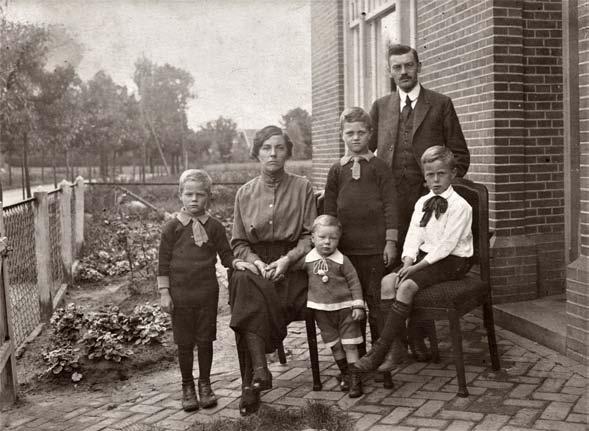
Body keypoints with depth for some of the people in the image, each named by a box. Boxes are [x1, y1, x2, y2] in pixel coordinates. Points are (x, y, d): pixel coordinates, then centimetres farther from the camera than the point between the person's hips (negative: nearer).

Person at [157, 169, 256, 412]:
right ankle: (187, 387, 23)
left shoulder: (214, 227, 1)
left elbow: (226, 255, 6)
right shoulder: (172, 227, -4)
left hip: (207, 293, 1)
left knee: (205, 340, 9)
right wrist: (164, 293, -5)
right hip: (180, 294, -1)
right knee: (185, 343, 8)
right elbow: (164, 263, -2)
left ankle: (204, 384, 26)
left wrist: (237, 263, -15)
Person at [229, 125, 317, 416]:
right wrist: (258, 263, -9)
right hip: (255, 262, 1)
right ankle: (259, 370, -38)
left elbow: (310, 236, 1)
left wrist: (287, 259, -15)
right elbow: (238, 243, 11)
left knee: (249, 294, -30)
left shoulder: (302, 187, 7)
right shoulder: (245, 193, 14)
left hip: (291, 263, -1)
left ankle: (252, 382, -23)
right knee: (244, 283, -33)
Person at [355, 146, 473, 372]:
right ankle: (397, 346, -12)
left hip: (452, 260, -7)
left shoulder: (460, 205, -10)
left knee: (407, 286, -28)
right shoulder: (422, 203, 13)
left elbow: (446, 245, -16)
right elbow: (413, 236, 6)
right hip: (425, 255, 7)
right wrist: (408, 261, -12)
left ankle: (379, 351, -25)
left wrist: (418, 266, -20)